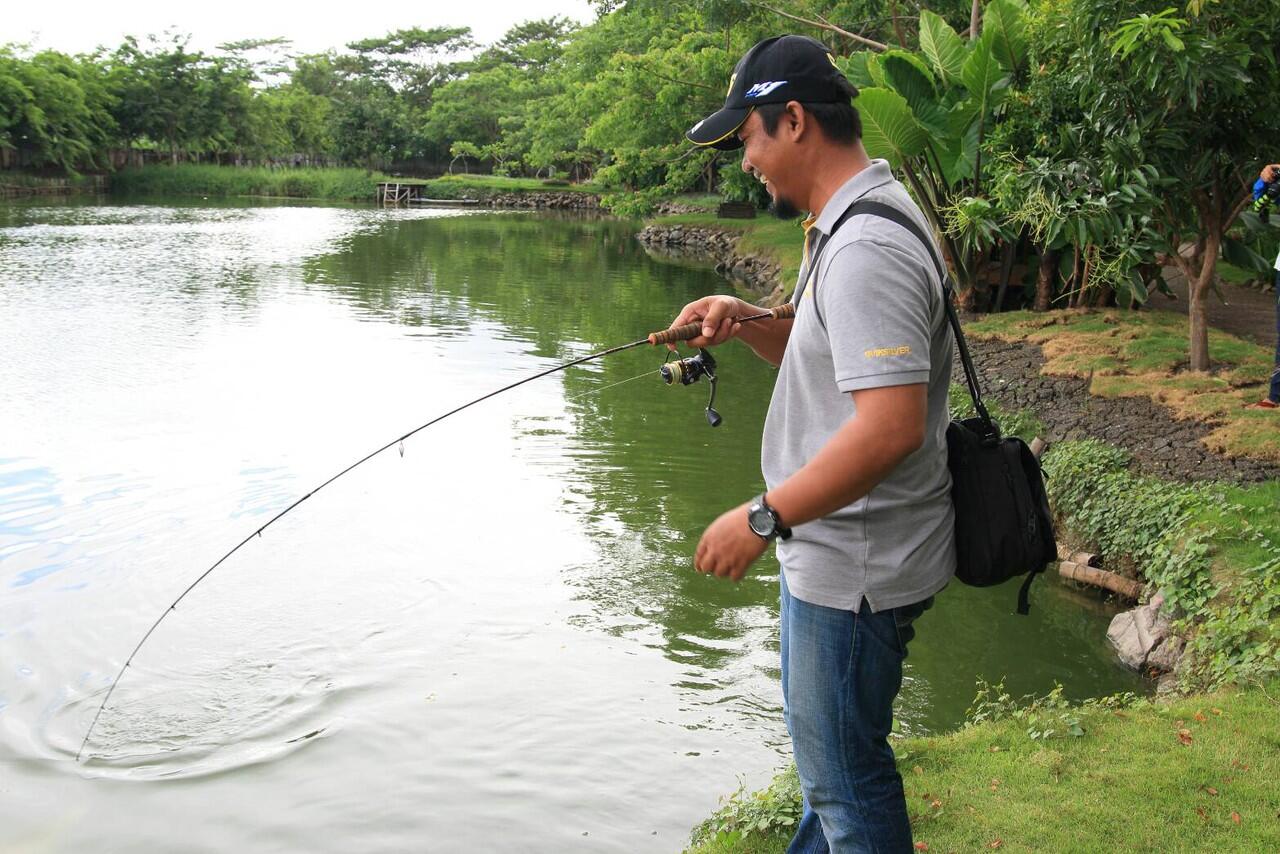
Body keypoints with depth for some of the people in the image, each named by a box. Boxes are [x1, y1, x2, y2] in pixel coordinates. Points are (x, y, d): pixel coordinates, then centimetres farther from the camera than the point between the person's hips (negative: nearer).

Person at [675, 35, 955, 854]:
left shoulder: (866, 248, -24)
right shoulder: (851, 223, 10)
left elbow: (892, 425, -31)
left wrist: (764, 517, -25)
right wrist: (747, 323, 2)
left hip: (856, 565, -11)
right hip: (836, 549, 11)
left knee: (847, 772, 5)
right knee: (825, 745, 28)